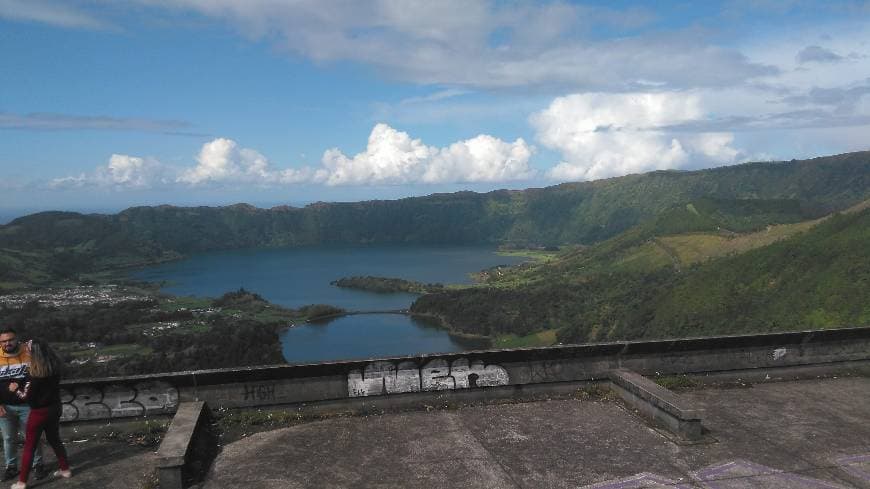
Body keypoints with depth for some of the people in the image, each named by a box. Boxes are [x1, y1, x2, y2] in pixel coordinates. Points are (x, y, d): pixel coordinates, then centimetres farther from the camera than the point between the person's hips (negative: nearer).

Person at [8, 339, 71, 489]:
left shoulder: (35, 373, -22)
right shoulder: (55, 367, -3)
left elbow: (26, 396, -16)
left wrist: (16, 389, 2)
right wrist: (22, 385, 15)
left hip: (39, 412, -6)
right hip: (54, 408, 7)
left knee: (29, 446, 6)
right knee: (55, 440, 22)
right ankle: (65, 470, 31)